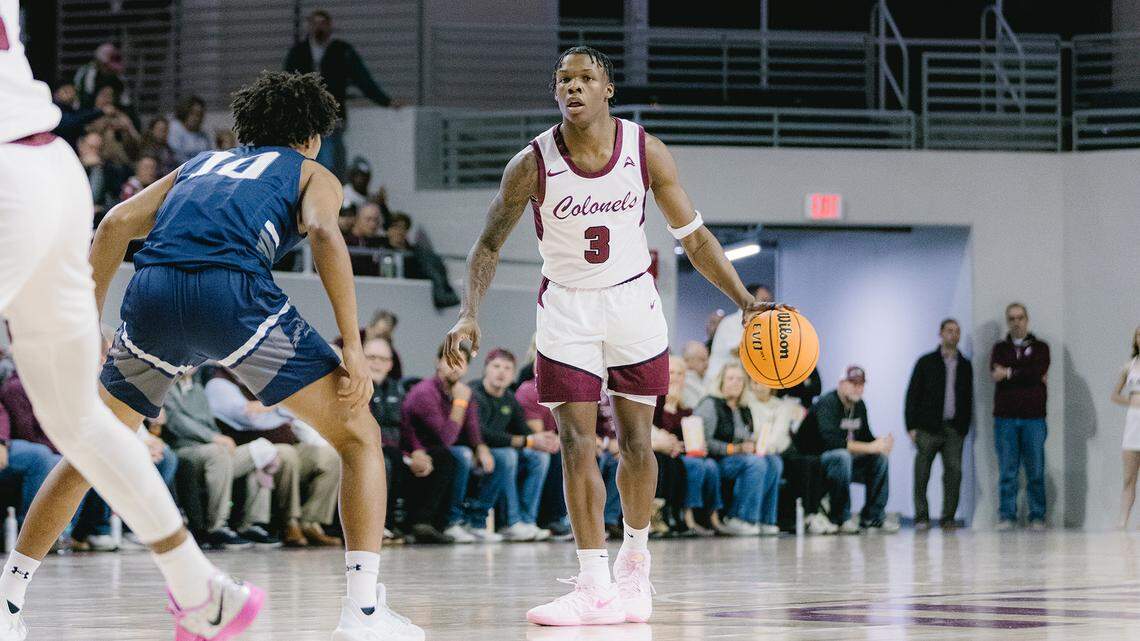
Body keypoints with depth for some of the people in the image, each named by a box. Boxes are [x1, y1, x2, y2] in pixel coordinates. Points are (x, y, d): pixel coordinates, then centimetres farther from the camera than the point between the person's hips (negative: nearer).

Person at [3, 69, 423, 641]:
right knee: (359, 437, 7)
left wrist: (88, 326, 23)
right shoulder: (312, 174, 24)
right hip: (233, 292, -4)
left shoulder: (201, 164, 36)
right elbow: (324, 234, 1)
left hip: (151, 293, 4)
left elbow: (116, 224, 21)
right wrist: (352, 346, -5)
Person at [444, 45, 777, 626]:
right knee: (577, 446, -7)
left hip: (632, 301, 1)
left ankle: (634, 566, 24)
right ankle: (594, 587, -6)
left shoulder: (645, 152, -13)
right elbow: (490, 243, -5)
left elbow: (694, 237, -5)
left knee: (636, 442, 5)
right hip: (566, 309, -1)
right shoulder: (533, 164, -17)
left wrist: (745, 301, -12)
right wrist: (469, 314, -18)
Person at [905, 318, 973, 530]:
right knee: (922, 473, -4)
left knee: (954, 472, -7)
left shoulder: (965, 366, 14)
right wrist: (912, 427, -5)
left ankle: (948, 518, -1)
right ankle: (921, 518, 3)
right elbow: (912, 395, 3)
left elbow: (968, 399, 16)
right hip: (928, 429, -2)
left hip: (954, 429, 2)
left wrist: (964, 428, 6)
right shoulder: (926, 362, 6)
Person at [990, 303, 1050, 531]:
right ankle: (1007, 516, 2)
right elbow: (996, 374, -3)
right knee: (1007, 470, -1)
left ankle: (1037, 517, 1)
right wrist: (1028, 375, -6)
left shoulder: (1040, 347, 11)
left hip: (1033, 417, -1)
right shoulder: (1000, 348, 15)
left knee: (1035, 470, -3)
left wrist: (1010, 373, -5)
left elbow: (1039, 371, -8)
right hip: (1005, 417, 1)